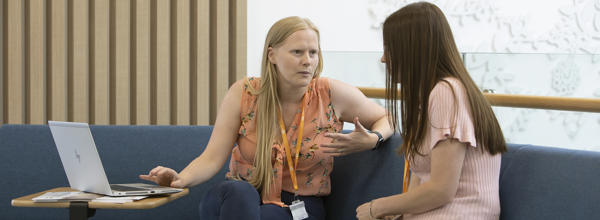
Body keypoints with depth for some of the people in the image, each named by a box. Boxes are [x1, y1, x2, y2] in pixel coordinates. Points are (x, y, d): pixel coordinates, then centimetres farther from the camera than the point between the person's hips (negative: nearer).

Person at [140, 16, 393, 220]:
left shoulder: (332, 94, -5)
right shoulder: (243, 93, -6)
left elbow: (385, 119, 11)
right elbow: (212, 159, -9)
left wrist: (370, 141, -12)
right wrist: (181, 179, -30)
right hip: (238, 197, 1)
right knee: (238, 192, -38)